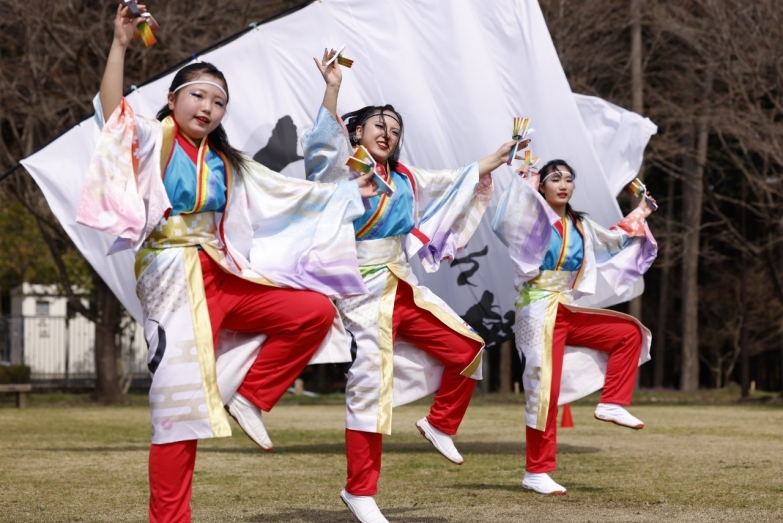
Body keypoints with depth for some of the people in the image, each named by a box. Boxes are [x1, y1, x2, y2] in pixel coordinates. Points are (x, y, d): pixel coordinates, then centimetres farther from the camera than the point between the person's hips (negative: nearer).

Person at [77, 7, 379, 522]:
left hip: (223, 276, 6)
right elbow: (111, 111, -17)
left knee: (316, 311, -4)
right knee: (181, 399, -12)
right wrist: (120, 46, -26)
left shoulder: (226, 162, 18)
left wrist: (347, 194, 27)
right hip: (174, 278, -6)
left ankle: (248, 400, 2)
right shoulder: (152, 141, 2)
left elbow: (290, 193, 26)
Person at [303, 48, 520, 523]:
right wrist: (332, 90, -38)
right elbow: (324, 143, -27)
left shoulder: (404, 179, 15)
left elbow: (460, 181, 29)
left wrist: (499, 158, 31)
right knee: (370, 385, -9)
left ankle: (440, 424, 24)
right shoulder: (343, 171, -5)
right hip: (364, 290, -7)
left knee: (466, 348, 4)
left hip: (404, 286, 7)